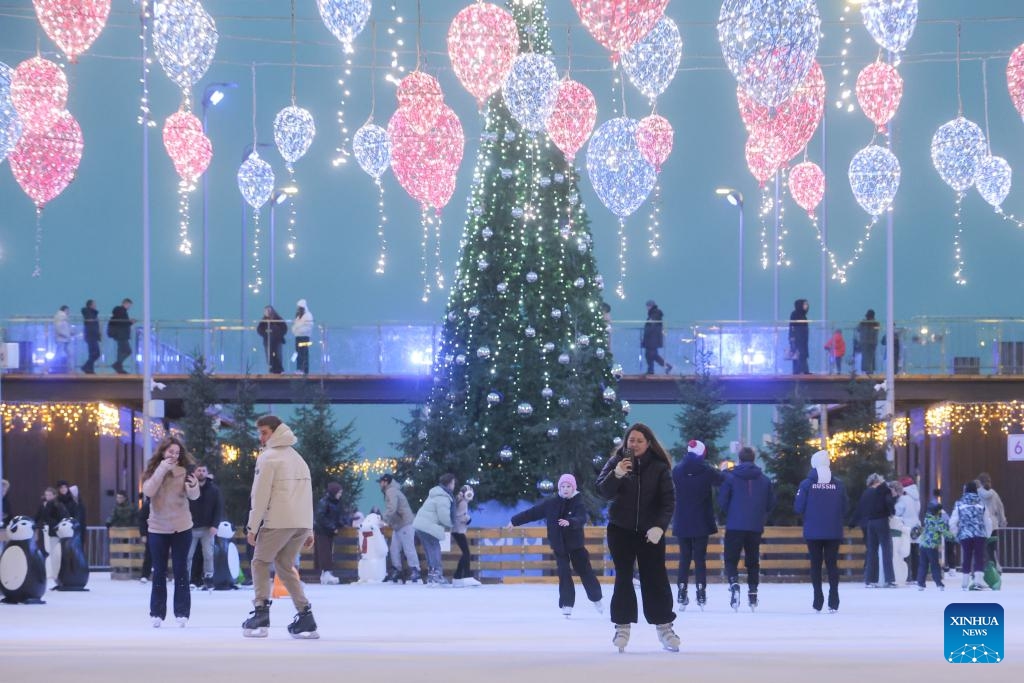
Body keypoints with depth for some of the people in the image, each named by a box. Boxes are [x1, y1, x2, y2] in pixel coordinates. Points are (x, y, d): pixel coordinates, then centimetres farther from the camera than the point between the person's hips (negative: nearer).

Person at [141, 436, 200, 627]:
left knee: (180, 570, 0)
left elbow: (194, 496, -13)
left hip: (181, 528, -1)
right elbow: (148, 491, -17)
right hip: (158, 528, 1)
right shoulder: (153, 470, -1)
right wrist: (162, 469, -22)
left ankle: (182, 613, 2)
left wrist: (193, 486, -36)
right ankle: (157, 613, 9)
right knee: (159, 572, 5)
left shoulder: (184, 471, -4)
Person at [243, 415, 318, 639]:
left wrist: (252, 526, -7)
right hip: (302, 523, 7)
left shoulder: (268, 457, -2)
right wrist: (309, 531, 23)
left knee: (260, 562, 8)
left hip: (278, 522, -7)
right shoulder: (298, 458, 23)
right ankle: (305, 617, 6)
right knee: (285, 566, 16)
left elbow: (260, 495, -9)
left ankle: (261, 612, -5)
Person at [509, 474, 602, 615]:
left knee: (585, 570, 6)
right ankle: (567, 604, 0)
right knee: (564, 573, -6)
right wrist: (515, 521, 6)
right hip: (559, 545, 1)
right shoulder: (551, 503, -4)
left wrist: (569, 522, -48)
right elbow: (532, 512, 2)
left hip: (576, 544, -1)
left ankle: (596, 599, 25)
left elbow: (582, 519, -28)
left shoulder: (578, 503, -11)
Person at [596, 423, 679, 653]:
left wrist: (659, 526, -18)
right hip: (621, 530, 0)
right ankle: (622, 627, 6)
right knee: (623, 577, 1)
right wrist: (616, 475, -31)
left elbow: (668, 500, -6)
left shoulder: (659, 468, -4)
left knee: (656, 577, 1)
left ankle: (664, 626, 8)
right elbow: (603, 491, -12)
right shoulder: (616, 462, -3)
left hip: (650, 531, 0)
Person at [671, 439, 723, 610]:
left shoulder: (677, 471, -3)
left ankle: (682, 593, 2)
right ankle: (701, 593, -3)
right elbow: (722, 481, 4)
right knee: (700, 558, 3)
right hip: (701, 523, -2)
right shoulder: (706, 471, -10)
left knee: (684, 558, 9)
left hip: (682, 523, 2)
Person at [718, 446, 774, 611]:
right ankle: (753, 591, 12)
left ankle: (734, 582, -24)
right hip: (756, 527, 3)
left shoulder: (730, 477, -5)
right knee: (753, 560, 14)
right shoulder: (764, 480, 3)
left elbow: (722, 501, -7)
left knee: (731, 559, 2)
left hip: (735, 525, -3)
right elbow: (771, 503, 6)